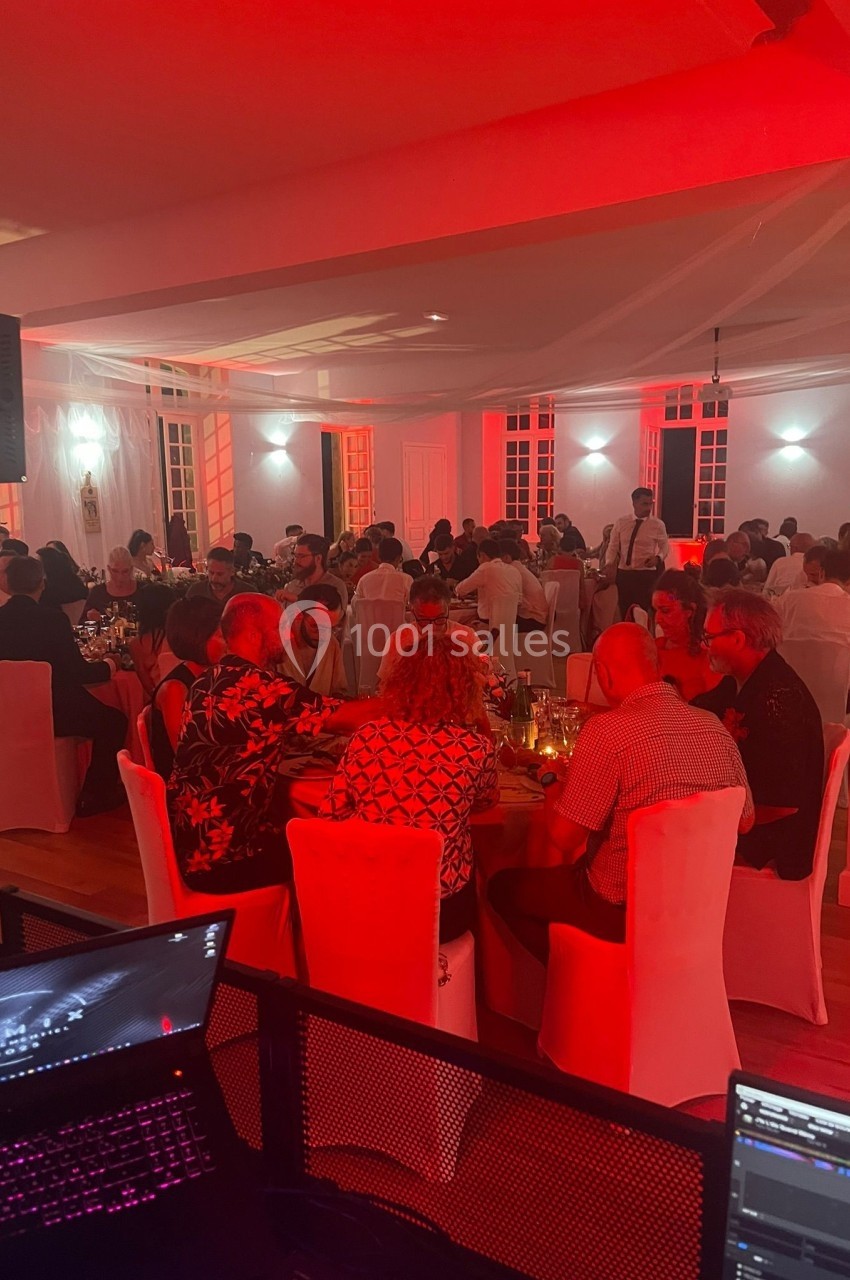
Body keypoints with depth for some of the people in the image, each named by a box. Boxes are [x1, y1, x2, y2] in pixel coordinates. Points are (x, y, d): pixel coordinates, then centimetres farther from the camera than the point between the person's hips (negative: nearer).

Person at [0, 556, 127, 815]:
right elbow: (78, 672, -15)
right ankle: (94, 797, 18)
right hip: (52, 715, -6)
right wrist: (107, 667, 5)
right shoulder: (52, 619, -19)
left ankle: (93, 793, 34)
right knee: (113, 721, 17)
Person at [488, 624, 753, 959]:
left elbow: (563, 836, -21)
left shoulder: (607, 730, -25)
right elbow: (745, 821, 5)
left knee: (504, 887, 12)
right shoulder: (714, 727, -6)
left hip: (624, 910, -7)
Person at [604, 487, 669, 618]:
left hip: (646, 575, -2)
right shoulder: (621, 522, 3)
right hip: (623, 574, 3)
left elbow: (665, 546, 7)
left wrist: (658, 557, -14)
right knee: (625, 612, 8)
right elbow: (613, 546, 7)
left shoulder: (657, 524, -2)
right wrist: (609, 564, -9)